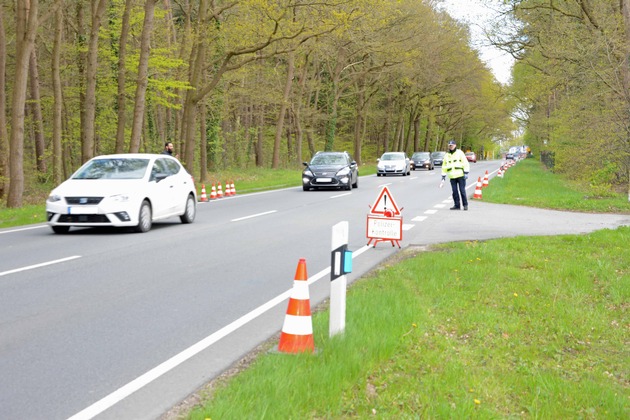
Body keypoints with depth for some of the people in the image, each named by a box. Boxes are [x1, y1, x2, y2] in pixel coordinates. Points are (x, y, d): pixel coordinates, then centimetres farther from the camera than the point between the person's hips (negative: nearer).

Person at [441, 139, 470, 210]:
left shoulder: (460, 153, 1)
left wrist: (466, 172, -12)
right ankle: (457, 205, 8)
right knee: (455, 192, 2)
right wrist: (443, 175, 14)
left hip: (460, 175, -4)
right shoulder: (446, 155, 15)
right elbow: (444, 166, 20)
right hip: (452, 177, 4)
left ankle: (465, 205, 4)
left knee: (462, 190, -5)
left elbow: (465, 163, -4)